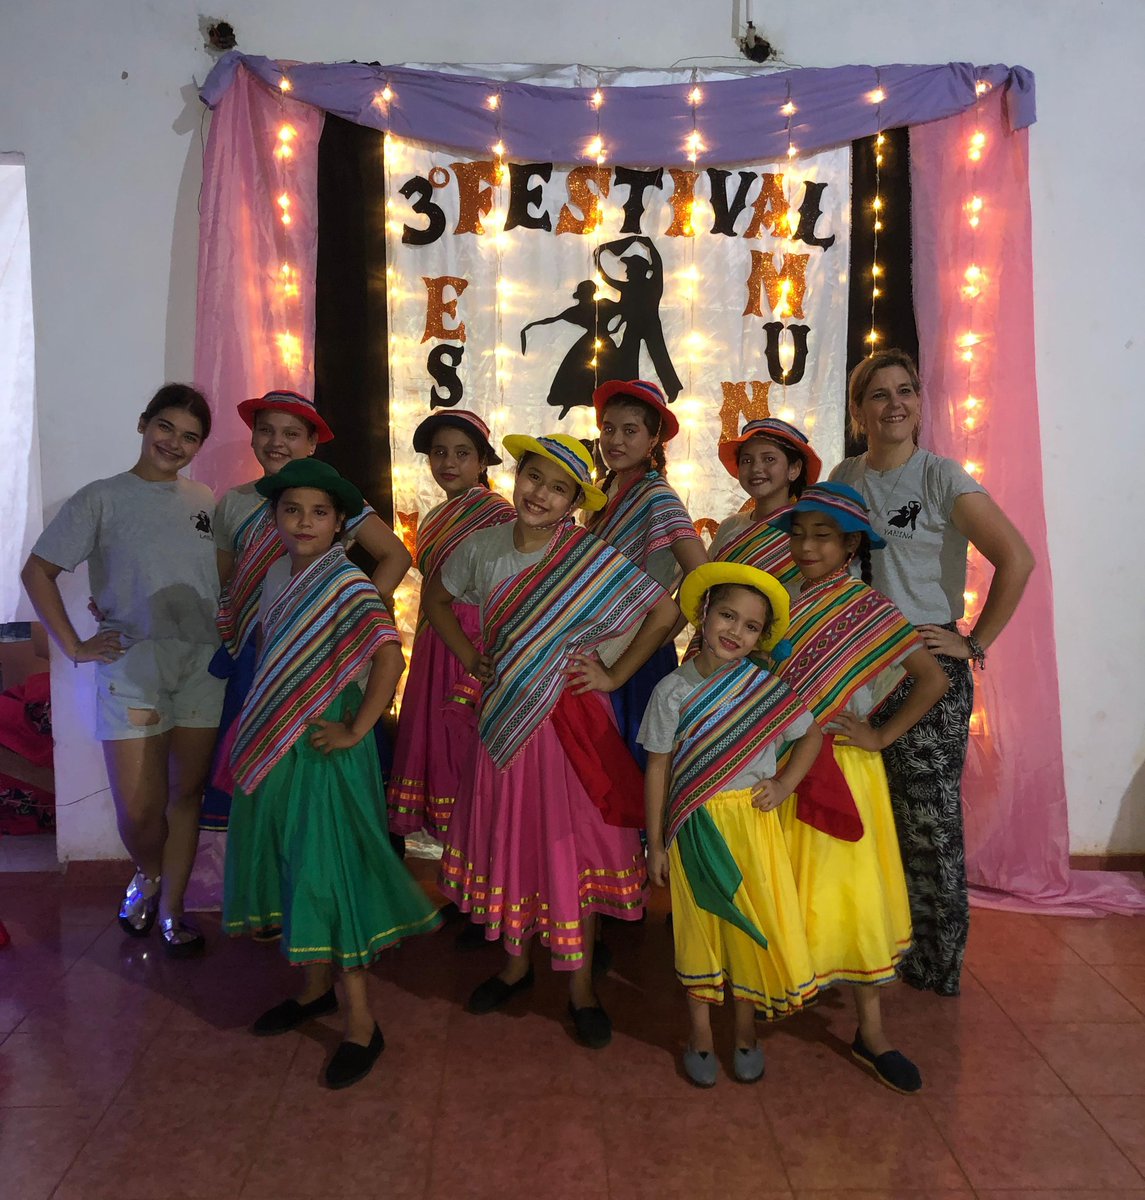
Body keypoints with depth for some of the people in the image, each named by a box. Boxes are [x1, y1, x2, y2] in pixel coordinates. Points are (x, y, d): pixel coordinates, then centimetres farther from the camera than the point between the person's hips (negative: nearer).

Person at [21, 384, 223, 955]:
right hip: (131, 665, -3)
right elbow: (37, 571, 1)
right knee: (138, 808, -4)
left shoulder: (203, 499, 10)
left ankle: (171, 907, 25)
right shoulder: (102, 498, -1)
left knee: (187, 791, 8)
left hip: (202, 662, 3)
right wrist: (75, 646, -5)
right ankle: (147, 875, 29)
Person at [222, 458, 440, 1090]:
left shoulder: (346, 584, -16)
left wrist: (355, 730, -24)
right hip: (273, 747, 8)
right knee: (290, 861, 17)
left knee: (331, 870, -3)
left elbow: (390, 653, -28)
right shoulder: (276, 576, 7)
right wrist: (258, 722, 14)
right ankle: (316, 988, 38)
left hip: (324, 748, -8)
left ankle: (361, 1024, 12)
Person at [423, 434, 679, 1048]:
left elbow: (665, 611, -11)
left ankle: (580, 984, 23)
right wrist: (472, 659, 5)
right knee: (507, 836, 15)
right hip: (503, 716, 4)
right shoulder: (482, 547, -2)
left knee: (573, 842, 5)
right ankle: (516, 962, 37)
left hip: (570, 719, -4)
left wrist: (616, 675, -11)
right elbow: (436, 596, 15)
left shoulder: (593, 558, -13)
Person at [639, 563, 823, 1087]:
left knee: (755, 925, 7)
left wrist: (785, 783, -4)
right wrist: (656, 843, 0)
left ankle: (746, 1032, 31)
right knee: (699, 926, 12)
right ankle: (701, 1036, 31)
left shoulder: (766, 687, -4)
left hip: (751, 822, 1)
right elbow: (657, 769, -2)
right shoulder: (672, 690, -7)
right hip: (694, 827, 0)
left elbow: (812, 734, 10)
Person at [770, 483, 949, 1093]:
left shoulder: (870, 610, -6)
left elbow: (933, 679, -7)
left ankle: (871, 1032, 15)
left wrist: (881, 736, -10)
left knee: (853, 896, 3)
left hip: (840, 770, -2)